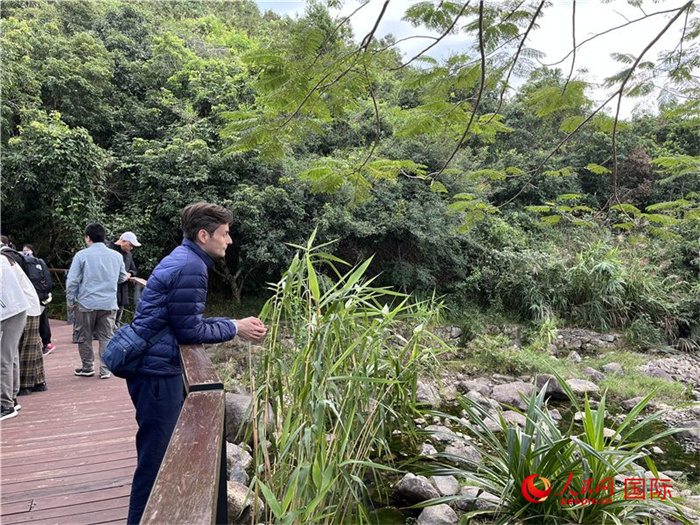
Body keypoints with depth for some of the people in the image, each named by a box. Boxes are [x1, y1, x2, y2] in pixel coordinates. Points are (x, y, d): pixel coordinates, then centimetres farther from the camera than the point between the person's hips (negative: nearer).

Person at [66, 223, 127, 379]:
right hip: (109, 304, 2)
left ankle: (88, 367, 24)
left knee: (84, 337, 14)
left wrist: (70, 300, 4)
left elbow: (72, 281, -7)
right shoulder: (116, 256, 3)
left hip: (86, 303, -2)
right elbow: (122, 277, 16)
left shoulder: (82, 255, -7)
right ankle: (105, 370, 8)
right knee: (106, 337, 8)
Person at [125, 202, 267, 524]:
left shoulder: (184, 259, 13)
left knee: (163, 450, 23)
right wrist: (235, 328, -8)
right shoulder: (191, 267, -20)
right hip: (157, 370, -11)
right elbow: (189, 330, -18)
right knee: (156, 457, 2)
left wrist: (234, 324, 8)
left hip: (154, 366, 11)